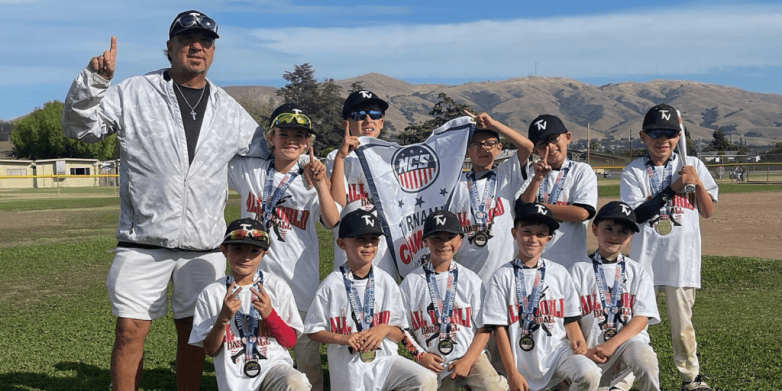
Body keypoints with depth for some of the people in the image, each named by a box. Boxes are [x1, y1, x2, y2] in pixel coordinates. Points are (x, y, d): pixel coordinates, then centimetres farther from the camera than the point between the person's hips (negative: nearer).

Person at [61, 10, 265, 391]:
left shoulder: (230, 111, 12)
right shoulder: (133, 93, 3)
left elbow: (265, 155, 23)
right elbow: (80, 126, 0)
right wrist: (94, 81, -13)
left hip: (204, 245, 3)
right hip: (143, 242, -2)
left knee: (193, 332, 10)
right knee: (130, 330, -2)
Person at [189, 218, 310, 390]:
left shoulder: (277, 287, 1)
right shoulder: (211, 294, 1)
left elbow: (291, 341, 1)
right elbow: (211, 350, 1)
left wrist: (269, 314, -14)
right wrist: (223, 318, -15)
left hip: (273, 365, 0)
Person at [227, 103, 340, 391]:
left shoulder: (311, 179, 3)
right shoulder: (248, 170, 6)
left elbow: (332, 221, -11)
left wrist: (320, 184, -21)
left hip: (300, 279, -1)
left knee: (308, 356, 7)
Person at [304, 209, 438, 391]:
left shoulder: (386, 282, 3)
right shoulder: (332, 285, -4)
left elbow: (400, 334, 8)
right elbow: (314, 331, 1)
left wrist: (384, 329, -14)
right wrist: (342, 338, -16)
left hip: (385, 359, 2)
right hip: (348, 367, -2)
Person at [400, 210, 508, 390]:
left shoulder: (471, 280, 3)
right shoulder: (411, 282, 2)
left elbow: (483, 328, 1)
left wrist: (467, 361, -9)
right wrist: (420, 355, -9)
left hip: (470, 356, -1)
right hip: (432, 364, 1)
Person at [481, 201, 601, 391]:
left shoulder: (559, 273, 8)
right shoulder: (503, 276, 0)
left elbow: (570, 318, 11)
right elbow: (500, 328, -3)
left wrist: (576, 340, -12)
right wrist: (512, 373, -8)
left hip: (558, 352, 2)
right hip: (523, 364, -1)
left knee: (590, 374, -24)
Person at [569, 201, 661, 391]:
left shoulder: (637, 272, 10)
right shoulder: (579, 270, 7)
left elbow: (642, 317, -1)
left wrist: (612, 344, -15)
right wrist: (584, 351, -15)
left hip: (628, 340, 0)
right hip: (591, 351, 1)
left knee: (643, 355, -33)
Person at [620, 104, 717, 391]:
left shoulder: (692, 165, 6)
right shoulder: (634, 172, 1)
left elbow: (707, 212, 6)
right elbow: (635, 215, -10)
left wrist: (697, 182, -10)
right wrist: (672, 189, -13)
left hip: (681, 257, 1)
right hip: (645, 257, 0)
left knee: (682, 321, 5)